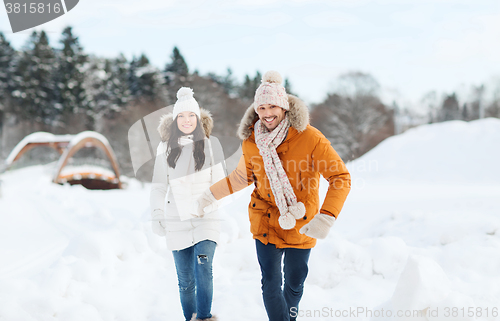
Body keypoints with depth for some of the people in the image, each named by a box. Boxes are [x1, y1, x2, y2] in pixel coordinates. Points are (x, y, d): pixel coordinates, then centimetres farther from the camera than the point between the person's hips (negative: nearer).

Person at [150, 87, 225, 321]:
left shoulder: (211, 144, 3)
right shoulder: (165, 148, 8)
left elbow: (219, 181, 2)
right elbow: (158, 185, 13)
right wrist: (157, 216, 6)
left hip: (206, 218, -2)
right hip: (177, 221, 2)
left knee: (203, 268, -22)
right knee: (185, 280, 4)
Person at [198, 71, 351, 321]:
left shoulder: (309, 138, -18)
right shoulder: (251, 141, -4)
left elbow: (341, 177, -18)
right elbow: (243, 176, 15)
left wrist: (326, 217, -29)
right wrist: (212, 195, 17)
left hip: (300, 225, -2)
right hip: (266, 222, 2)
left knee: (294, 283, 13)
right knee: (271, 283, -3)